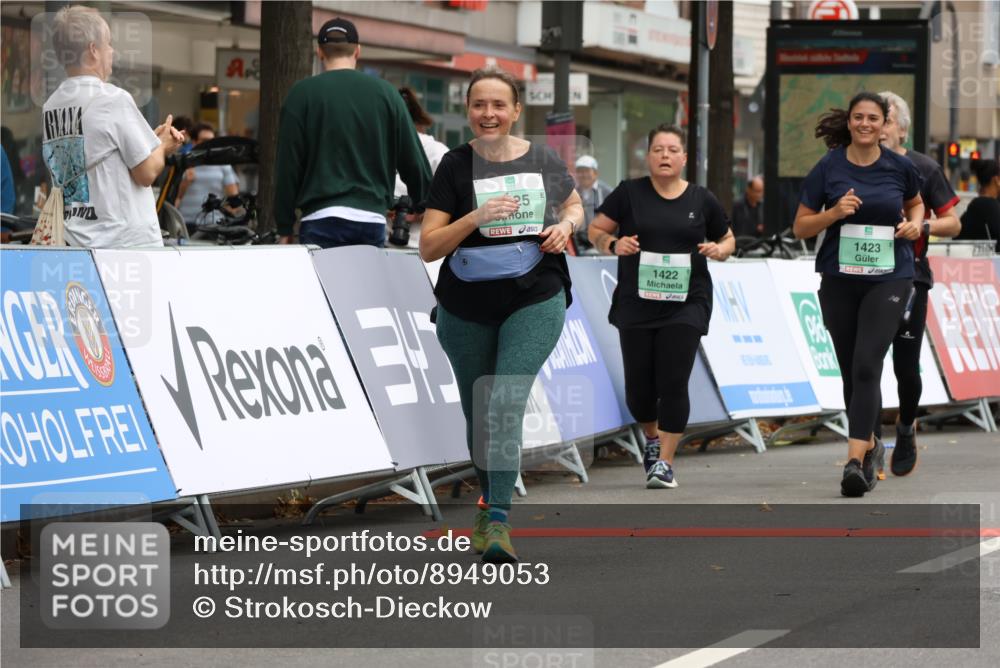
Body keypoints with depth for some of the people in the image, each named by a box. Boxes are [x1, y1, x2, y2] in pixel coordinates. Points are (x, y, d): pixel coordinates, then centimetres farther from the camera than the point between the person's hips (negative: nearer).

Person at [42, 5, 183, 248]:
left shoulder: (50, 107, 9)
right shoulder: (114, 100, -12)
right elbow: (147, 173, -8)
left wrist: (152, 139, 16)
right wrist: (162, 147, 11)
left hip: (77, 240, 7)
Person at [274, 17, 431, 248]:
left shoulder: (302, 93, 1)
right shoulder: (385, 93, 7)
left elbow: (288, 165, 0)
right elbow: (414, 161, 9)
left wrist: (285, 228, 6)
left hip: (321, 219, -2)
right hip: (373, 219, 2)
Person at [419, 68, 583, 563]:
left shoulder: (543, 161, 0)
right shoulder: (456, 165, -5)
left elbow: (574, 206, 20)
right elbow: (428, 248, -10)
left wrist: (566, 225, -3)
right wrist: (477, 216, -24)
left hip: (534, 302, -1)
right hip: (466, 309, 1)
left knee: (505, 405, -19)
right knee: (477, 413, 14)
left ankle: (498, 522, -22)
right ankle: (489, 500, 40)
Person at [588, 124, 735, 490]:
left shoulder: (702, 200, 4)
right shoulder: (629, 193, 1)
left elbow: (728, 240, 17)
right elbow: (595, 230, 6)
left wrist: (719, 250, -6)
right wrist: (613, 244, -15)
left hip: (685, 304, -1)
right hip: (636, 304, 1)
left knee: (673, 384, -9)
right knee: (639, 386, 6)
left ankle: (665, 463, -3)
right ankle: (652, 438, 36)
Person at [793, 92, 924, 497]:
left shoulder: (899, 167, 1)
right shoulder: (829, 168, -1)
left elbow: (915, 204, 22)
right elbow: (800, 227, 2)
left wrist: (915, 224, 1)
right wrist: (835, 213, -15)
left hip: (888, 278, -2)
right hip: (840, 280, 2)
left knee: (867, 366, -16)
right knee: (851, 371, 10)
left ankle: (855, 461, -23)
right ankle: (870, 447, 32)